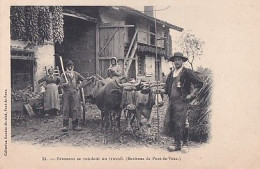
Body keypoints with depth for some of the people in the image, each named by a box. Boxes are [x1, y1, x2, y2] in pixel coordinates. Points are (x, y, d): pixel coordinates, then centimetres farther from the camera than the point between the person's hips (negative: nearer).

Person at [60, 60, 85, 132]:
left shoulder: (76, 74, 15)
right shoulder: (64, 75, 9)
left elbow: (84, 80, 17)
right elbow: (62, 84, 1)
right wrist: (65, 84, -20)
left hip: (75, 92, 2)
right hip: (66, 93, -1)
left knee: (76, 108, -3)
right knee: (66, 109, -6)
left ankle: (75, 125, 2)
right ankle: (65, 125, -2)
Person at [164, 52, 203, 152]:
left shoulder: (187, 72, -3)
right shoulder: (171, 74, 16)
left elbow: (199, 83, -6)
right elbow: (167, 86, 31)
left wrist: (191, 95, -7)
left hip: (182, 101, -6)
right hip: (172, 101, 7)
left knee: (180, 123, -10)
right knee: (173, 123, 7)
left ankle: (177, 144, -3)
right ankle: (177, 143, 15)